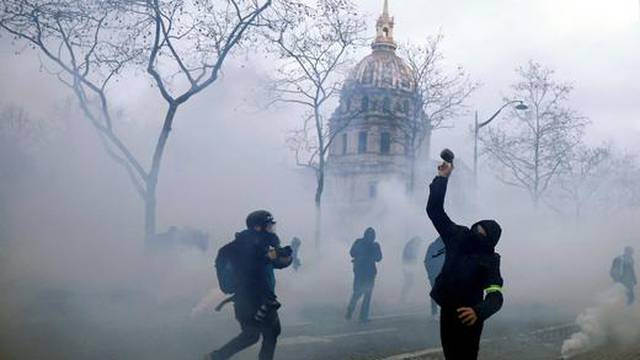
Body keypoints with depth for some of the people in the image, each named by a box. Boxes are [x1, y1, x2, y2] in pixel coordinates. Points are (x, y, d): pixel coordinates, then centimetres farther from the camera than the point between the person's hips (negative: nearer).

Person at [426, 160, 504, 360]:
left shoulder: (489, 261, -18)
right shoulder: (458, 237, -3)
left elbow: (495, 296, -30)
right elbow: (434, 210, -4)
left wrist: (478, 311, -51)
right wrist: (442, 178, -12)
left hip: (467, 317, -6)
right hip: (447, 312, 6)